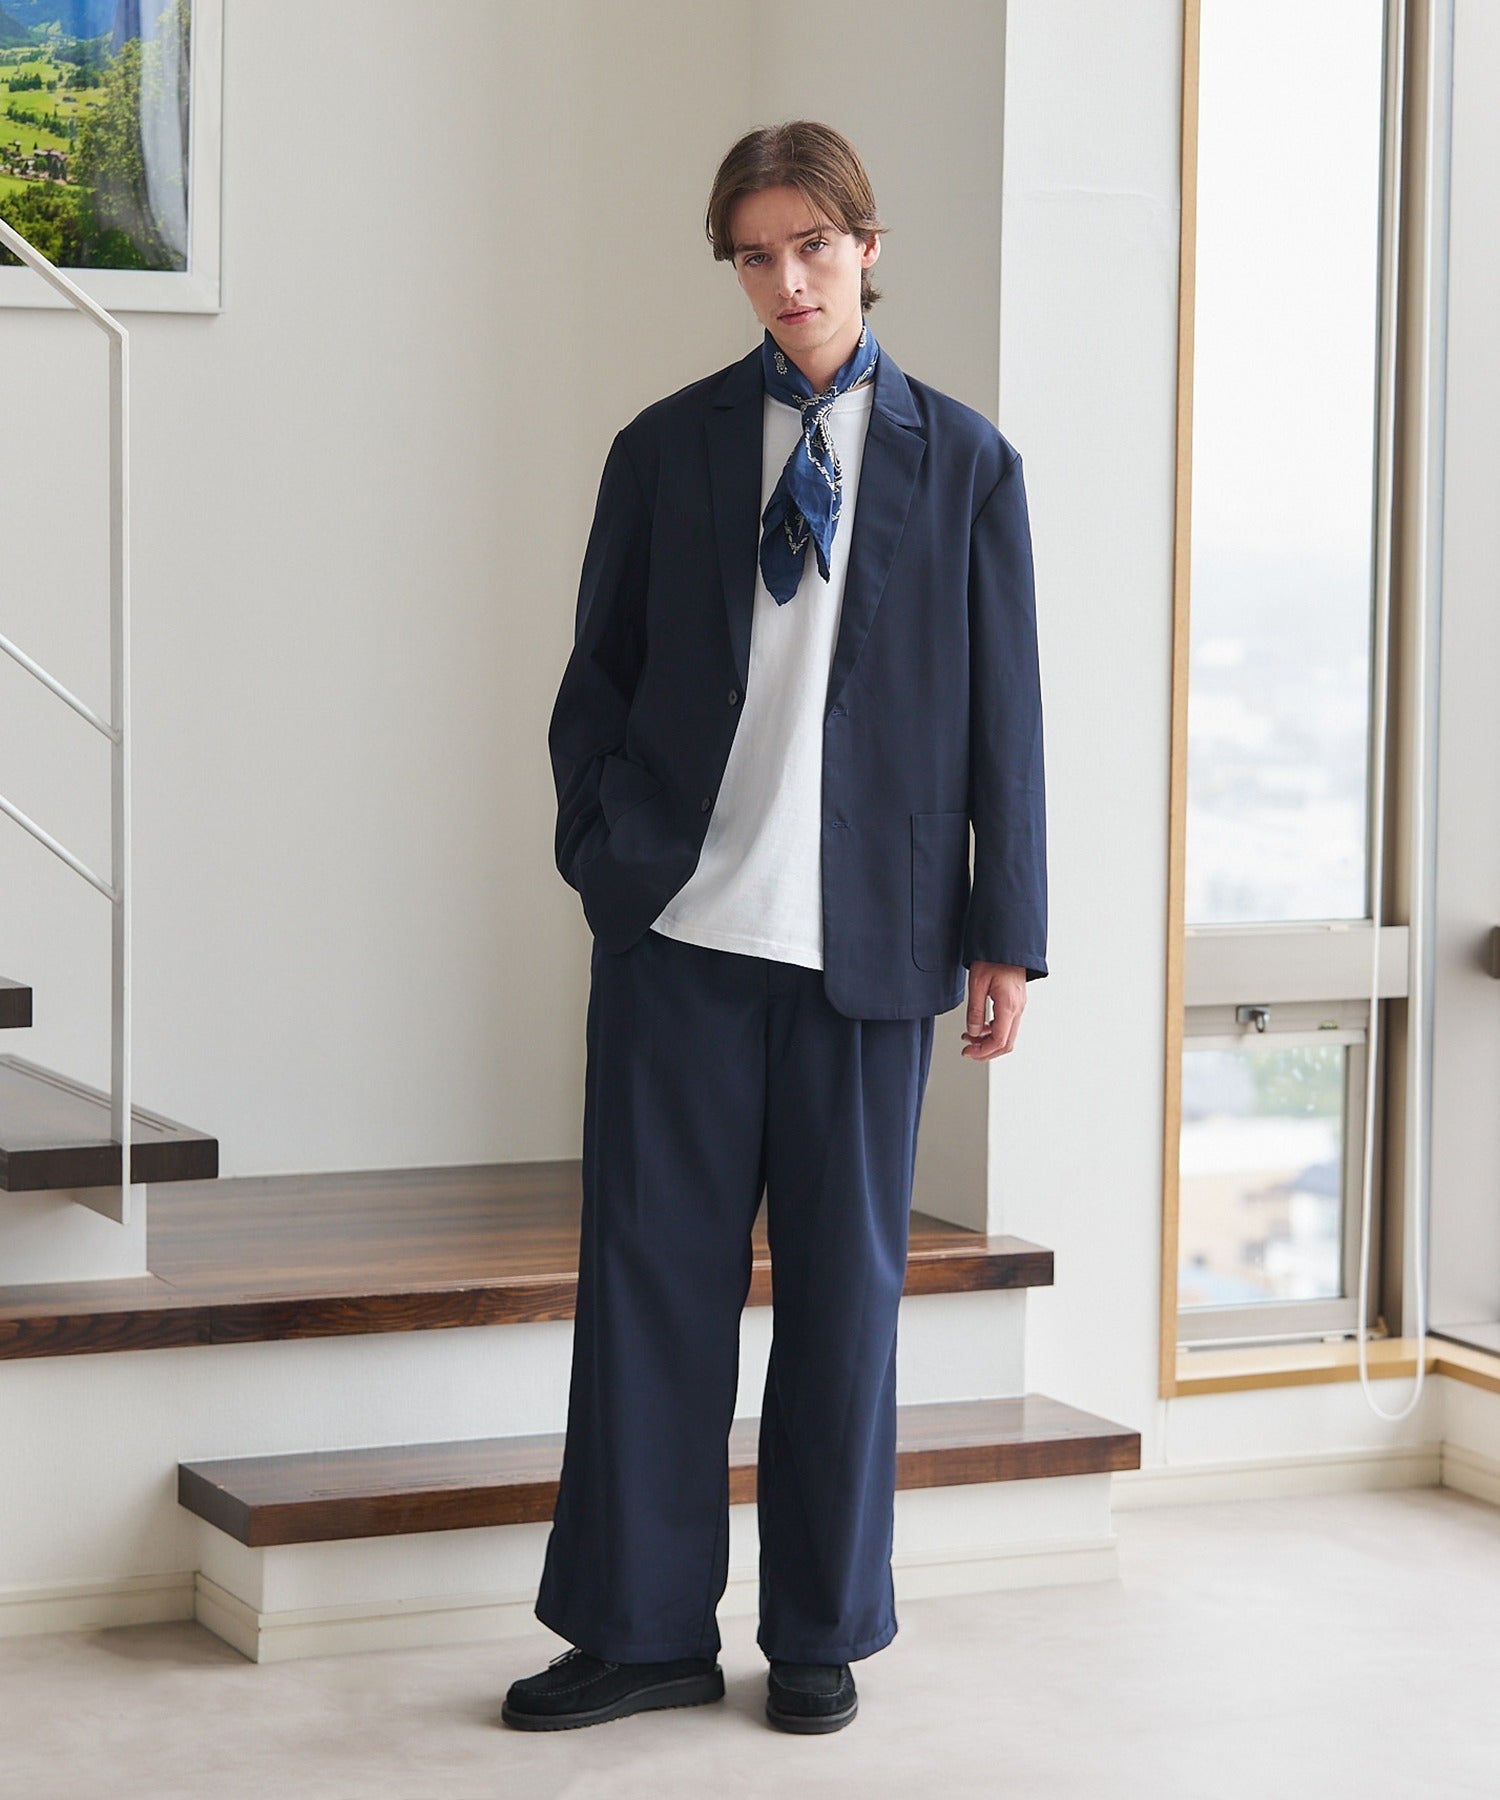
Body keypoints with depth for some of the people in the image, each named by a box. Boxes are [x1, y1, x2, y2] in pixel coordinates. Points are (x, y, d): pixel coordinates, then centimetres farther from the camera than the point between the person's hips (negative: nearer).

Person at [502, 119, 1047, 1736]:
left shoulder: (962, 463, 6)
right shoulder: (665, 449, 9)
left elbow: (1002, 709, 5)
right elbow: (598, 678, 13)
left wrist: (1006, 930, 1)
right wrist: (600, 854, 1)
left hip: (867, 937, -1)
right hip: (679, 930, 1)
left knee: (845, 1284, 6)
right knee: (652, 1272, 2)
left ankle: (822, 1632, 19)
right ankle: (644, 1628, 12)